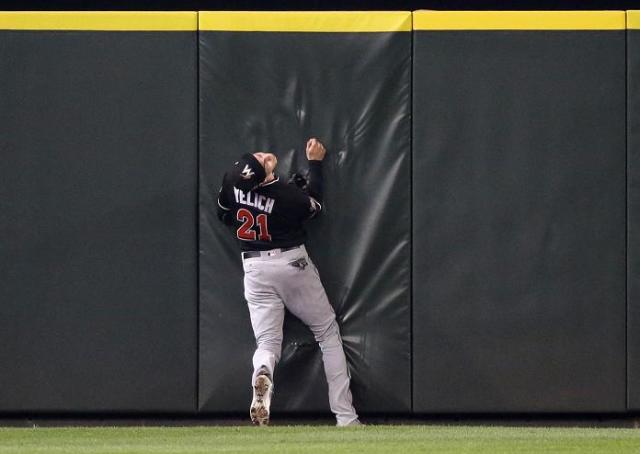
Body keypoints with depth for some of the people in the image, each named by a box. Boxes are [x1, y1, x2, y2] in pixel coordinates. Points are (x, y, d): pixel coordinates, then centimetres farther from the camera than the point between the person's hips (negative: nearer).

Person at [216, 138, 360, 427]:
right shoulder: (289, 194, -20)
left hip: (255, 270, 3)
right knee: (329, 334, 11)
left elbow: (224, 215, 9)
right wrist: (315, 163, 13)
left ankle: (262, 374, -37)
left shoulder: (232, 180, -11)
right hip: (293, 263, -3)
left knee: (267, 342, 4)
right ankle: (345, 417, 4)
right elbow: (315, 204, 4)